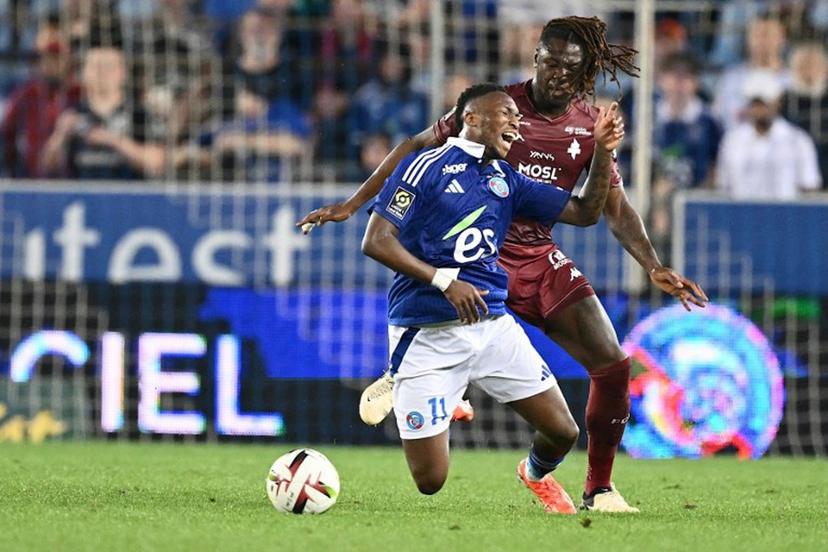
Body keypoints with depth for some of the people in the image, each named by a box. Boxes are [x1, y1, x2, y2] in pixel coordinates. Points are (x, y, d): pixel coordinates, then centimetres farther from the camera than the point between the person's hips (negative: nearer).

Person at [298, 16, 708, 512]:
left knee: (614, 367, -5)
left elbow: (615, 207, 8)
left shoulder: (591, 126, 4)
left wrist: (655, 268, -5)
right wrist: (353, 204, -4)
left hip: (541, 258, 5)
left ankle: (599, 489, 12)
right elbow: (417, 148, 0)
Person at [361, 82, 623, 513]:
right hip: (429, 335, -5)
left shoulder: (507, 180, 13)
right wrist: (444, 280, -19)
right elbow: (375, 241, -11)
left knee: (563, 432, -1)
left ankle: (536, 474, 36)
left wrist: (603, 153, 1)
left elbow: (584, 212, 15)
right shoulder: (425, 166, -6)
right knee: (429, 481, -7)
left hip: (493, 324, 6)